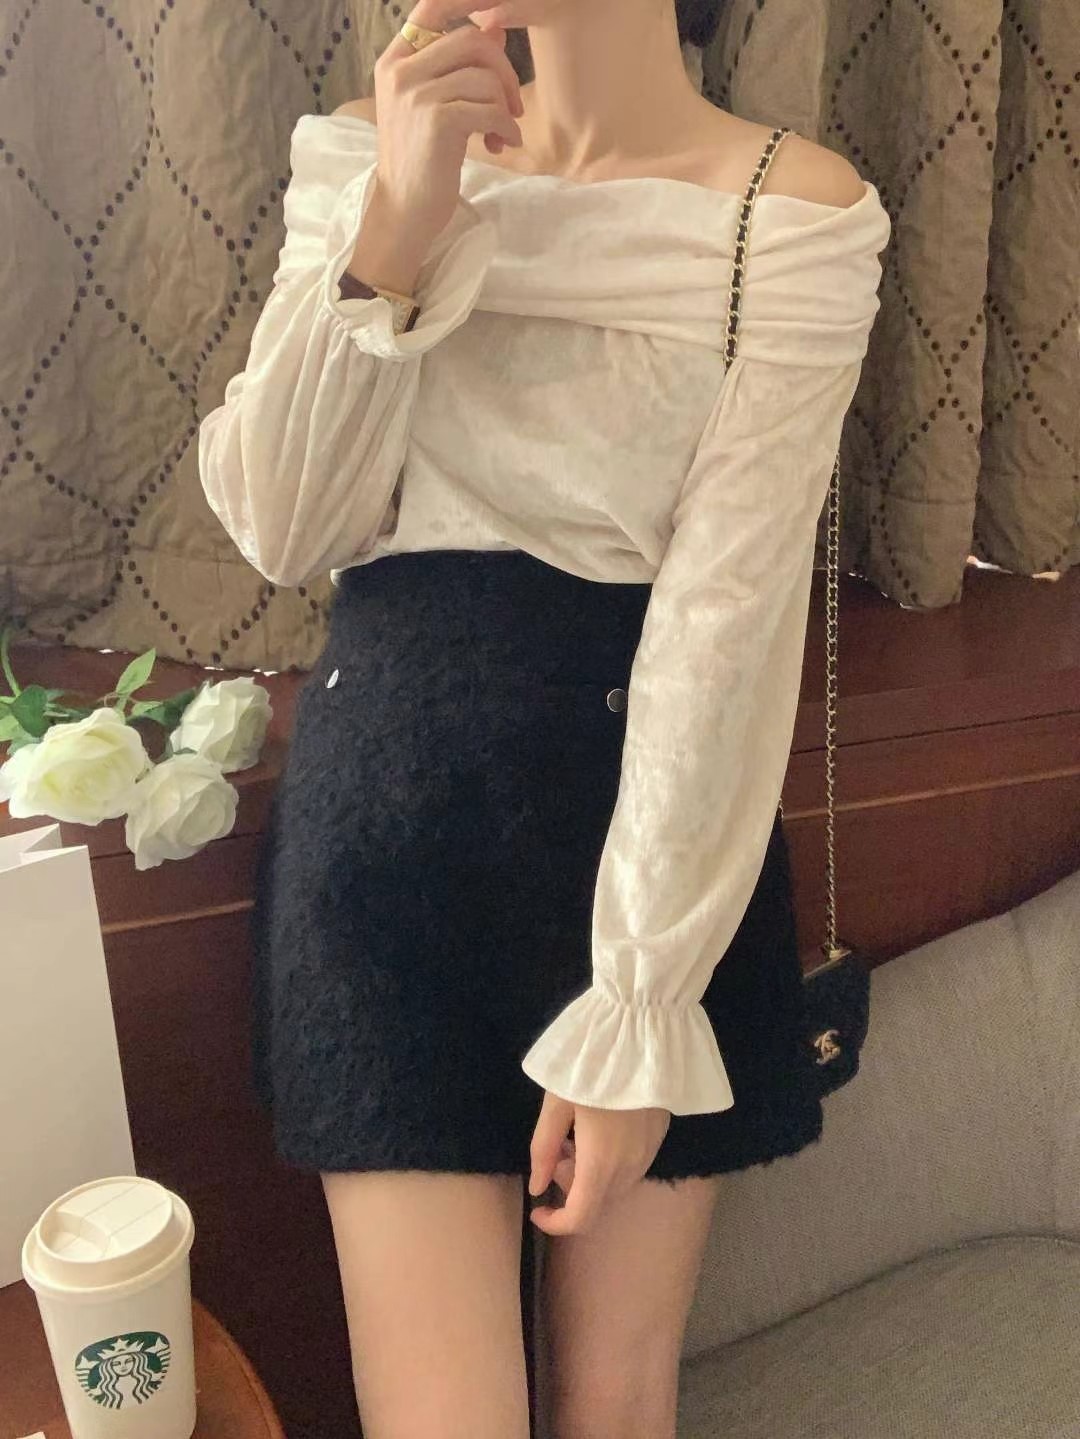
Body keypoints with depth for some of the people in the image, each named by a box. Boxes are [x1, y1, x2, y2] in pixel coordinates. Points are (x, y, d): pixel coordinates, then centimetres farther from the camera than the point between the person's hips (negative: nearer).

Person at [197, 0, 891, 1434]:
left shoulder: (793, 205, -6)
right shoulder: (371, 153, 4)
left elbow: (729, 611, -13)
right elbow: (281, 532, -4)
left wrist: (637, 1012, -14)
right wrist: (393, 229, -17)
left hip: (652, 825, -1)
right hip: (390, 792, 2)